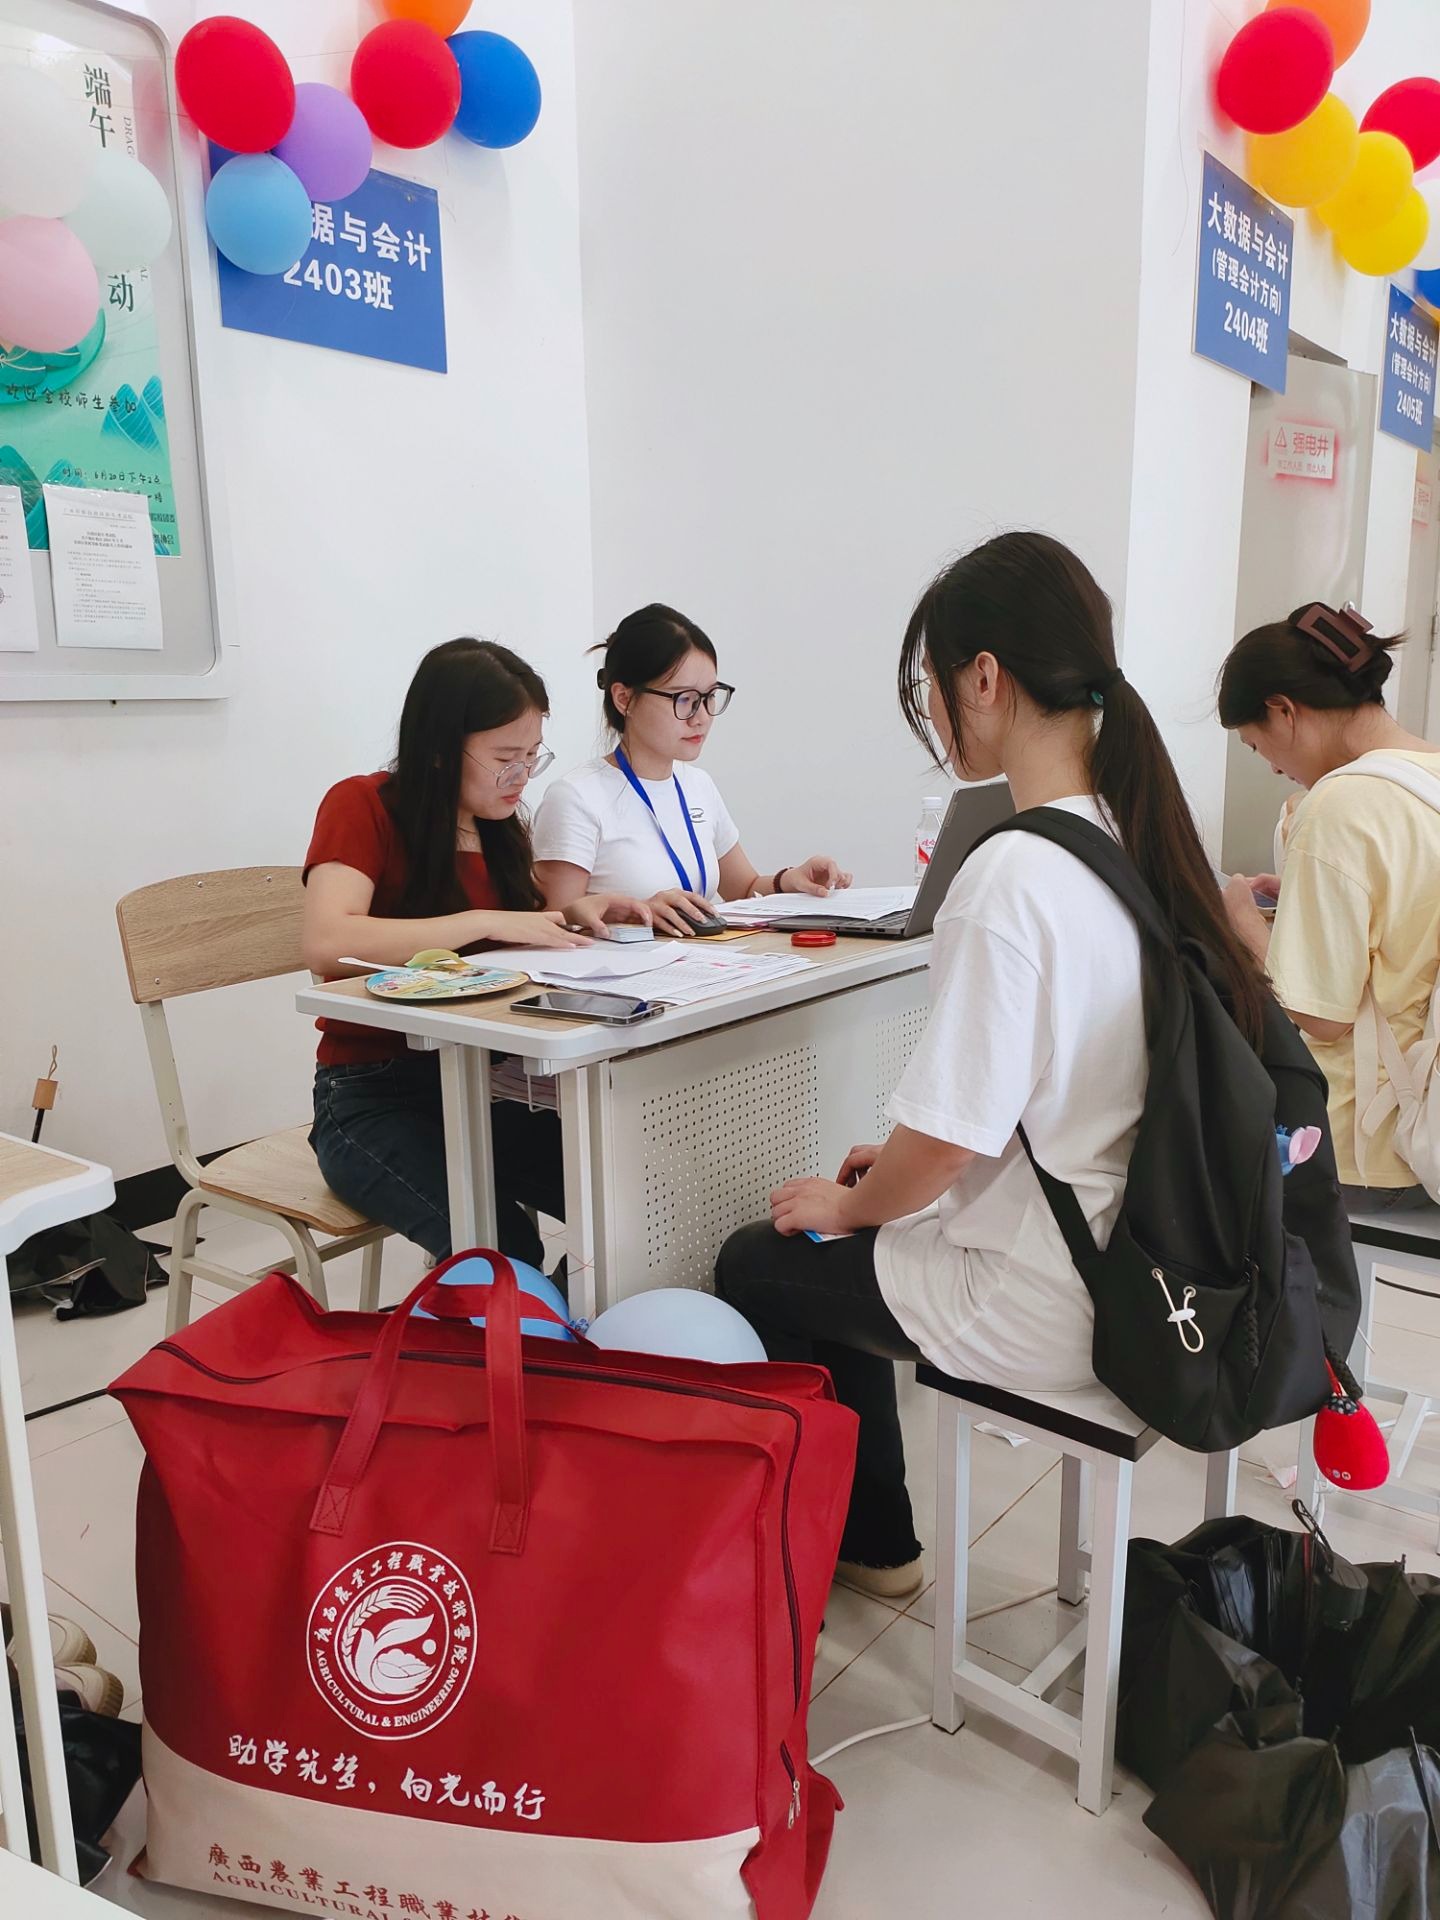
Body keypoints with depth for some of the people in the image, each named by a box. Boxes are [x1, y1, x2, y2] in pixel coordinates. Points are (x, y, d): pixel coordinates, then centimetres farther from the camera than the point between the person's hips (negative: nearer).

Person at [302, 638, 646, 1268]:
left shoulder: (499, 825, 7)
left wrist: (573, 914, 0)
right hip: (373, 1097, -5)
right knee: (504, 1250, -29)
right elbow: (327, 945, -27)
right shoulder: (362, 806, -10)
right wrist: (485, 921, -25)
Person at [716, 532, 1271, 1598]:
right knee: (843, 1251, 24)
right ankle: (870, 1539, 38)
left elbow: (949, 1144, -23)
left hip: (1037, 1308, -8)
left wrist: (847, 1203, -3)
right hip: (1134, 1261, 8)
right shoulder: (1143, 835, -1)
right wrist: (898, 1165, 12)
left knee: (758, 1263, 13)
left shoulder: (1009, 878, -28)